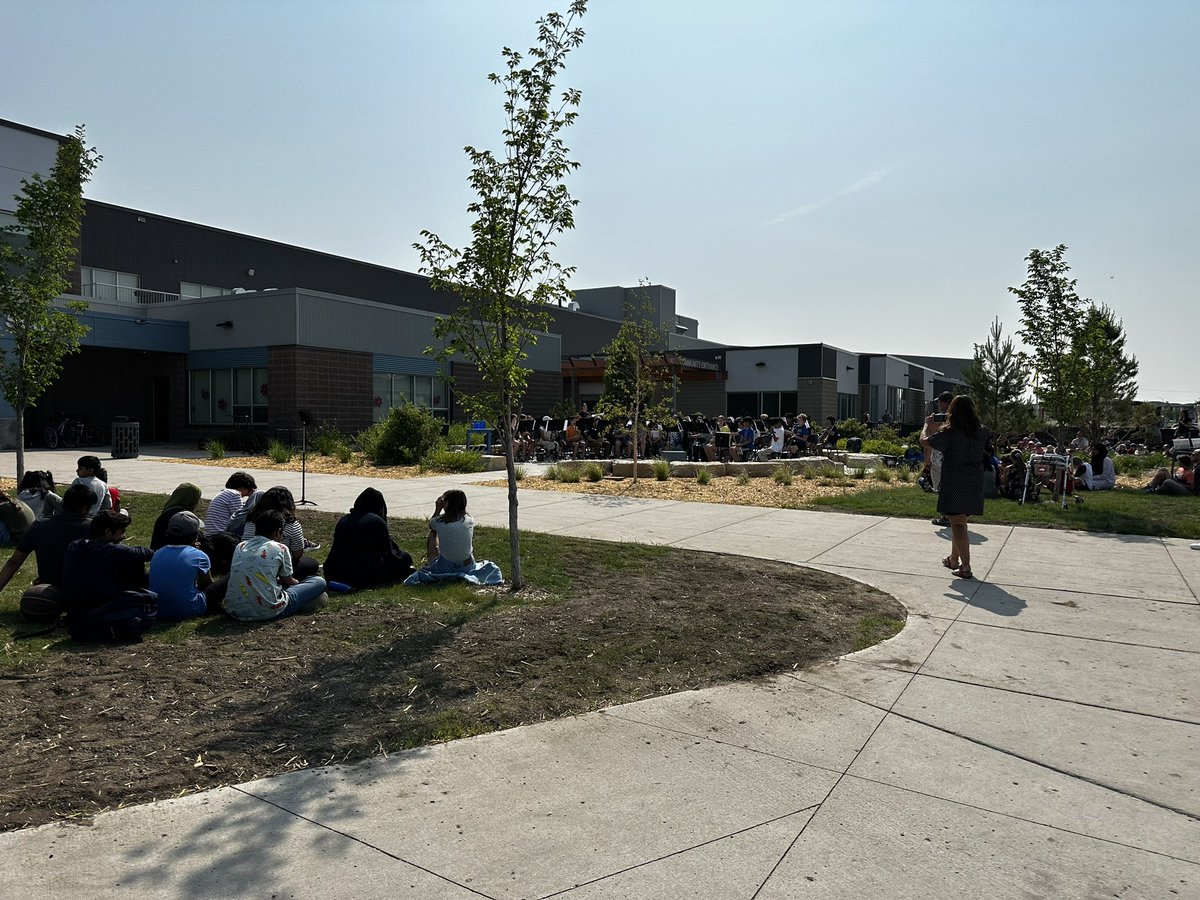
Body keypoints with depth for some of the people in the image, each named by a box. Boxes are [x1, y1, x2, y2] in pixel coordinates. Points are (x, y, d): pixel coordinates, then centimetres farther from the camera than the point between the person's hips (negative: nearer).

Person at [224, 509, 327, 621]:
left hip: (234, 611, 6)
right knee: (319, 582, 6)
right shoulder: (280, 549, -3)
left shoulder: (240, 546, 10)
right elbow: (288, 582, 10)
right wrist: (297, 582, 35)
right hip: (268, 612, -6)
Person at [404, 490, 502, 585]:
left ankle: (429, 562, 41)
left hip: (445, 567, -1)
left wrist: (437, 509, 14)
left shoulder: (438, 521, -15)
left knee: (432, 535, 19)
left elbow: (431, 525, 11)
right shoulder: (470, 521, -11)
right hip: (467, 567, 2)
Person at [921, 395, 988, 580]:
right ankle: (954, 559, 34)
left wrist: (928, 424, 13)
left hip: (954, 484, -6)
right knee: (959, 522, 20)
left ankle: (965, 567, -5)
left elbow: (925, 441, -7)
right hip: (974, 483, 6)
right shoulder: (980, 432, 1)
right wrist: (941, 428, 22)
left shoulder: (949, 433, -17)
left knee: (957, 524, -2)